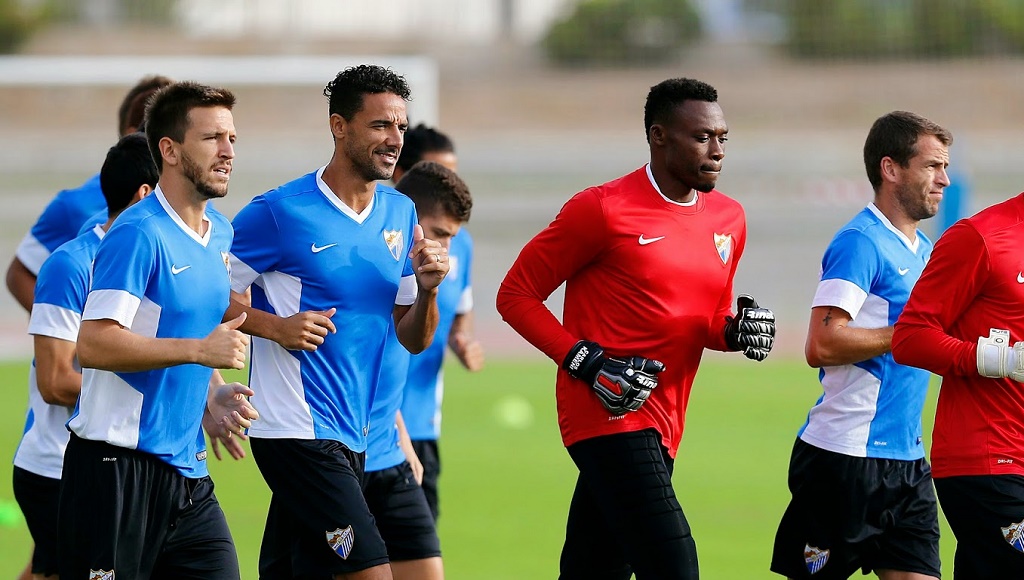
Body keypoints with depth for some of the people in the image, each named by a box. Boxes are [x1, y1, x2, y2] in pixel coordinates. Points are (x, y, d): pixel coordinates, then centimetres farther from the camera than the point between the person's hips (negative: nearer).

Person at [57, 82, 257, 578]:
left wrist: (214, 396, 10)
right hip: (118, 467, -8)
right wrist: (200, 350, -24)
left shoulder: (220, 234, 14)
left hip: (187, 471, 8)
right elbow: (93, 345, -23)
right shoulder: (139, 234, -14)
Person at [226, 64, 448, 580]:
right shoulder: (281, 212, -9)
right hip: (295, 430, -7)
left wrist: (427, 288, -4)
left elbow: (413, 339, 16)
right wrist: (274, 326, -18)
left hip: (353, 435, 7)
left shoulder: (400, 213, 12)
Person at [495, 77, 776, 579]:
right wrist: (585, 362, -16)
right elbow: (516, 294, -4)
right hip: (607, 415, -8)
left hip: (661, 427, 8)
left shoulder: (728, 220, 13)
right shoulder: (603, 210, -9)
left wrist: (737, 330, 2)